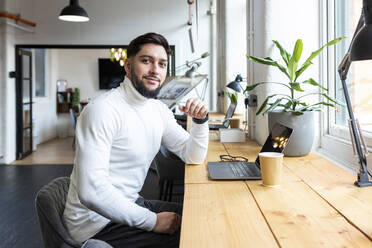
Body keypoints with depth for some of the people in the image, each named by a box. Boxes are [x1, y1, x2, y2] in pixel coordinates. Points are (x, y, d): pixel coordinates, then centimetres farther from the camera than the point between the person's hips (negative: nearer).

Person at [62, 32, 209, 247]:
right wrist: (152, 221, -23)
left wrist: (200, 120, -9)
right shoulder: (103, 110, -22)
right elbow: (91, 191, -29)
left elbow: (193, 157, 10)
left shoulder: (159, 110, 5)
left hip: (130, 204, 8)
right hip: (97, 222, -8)